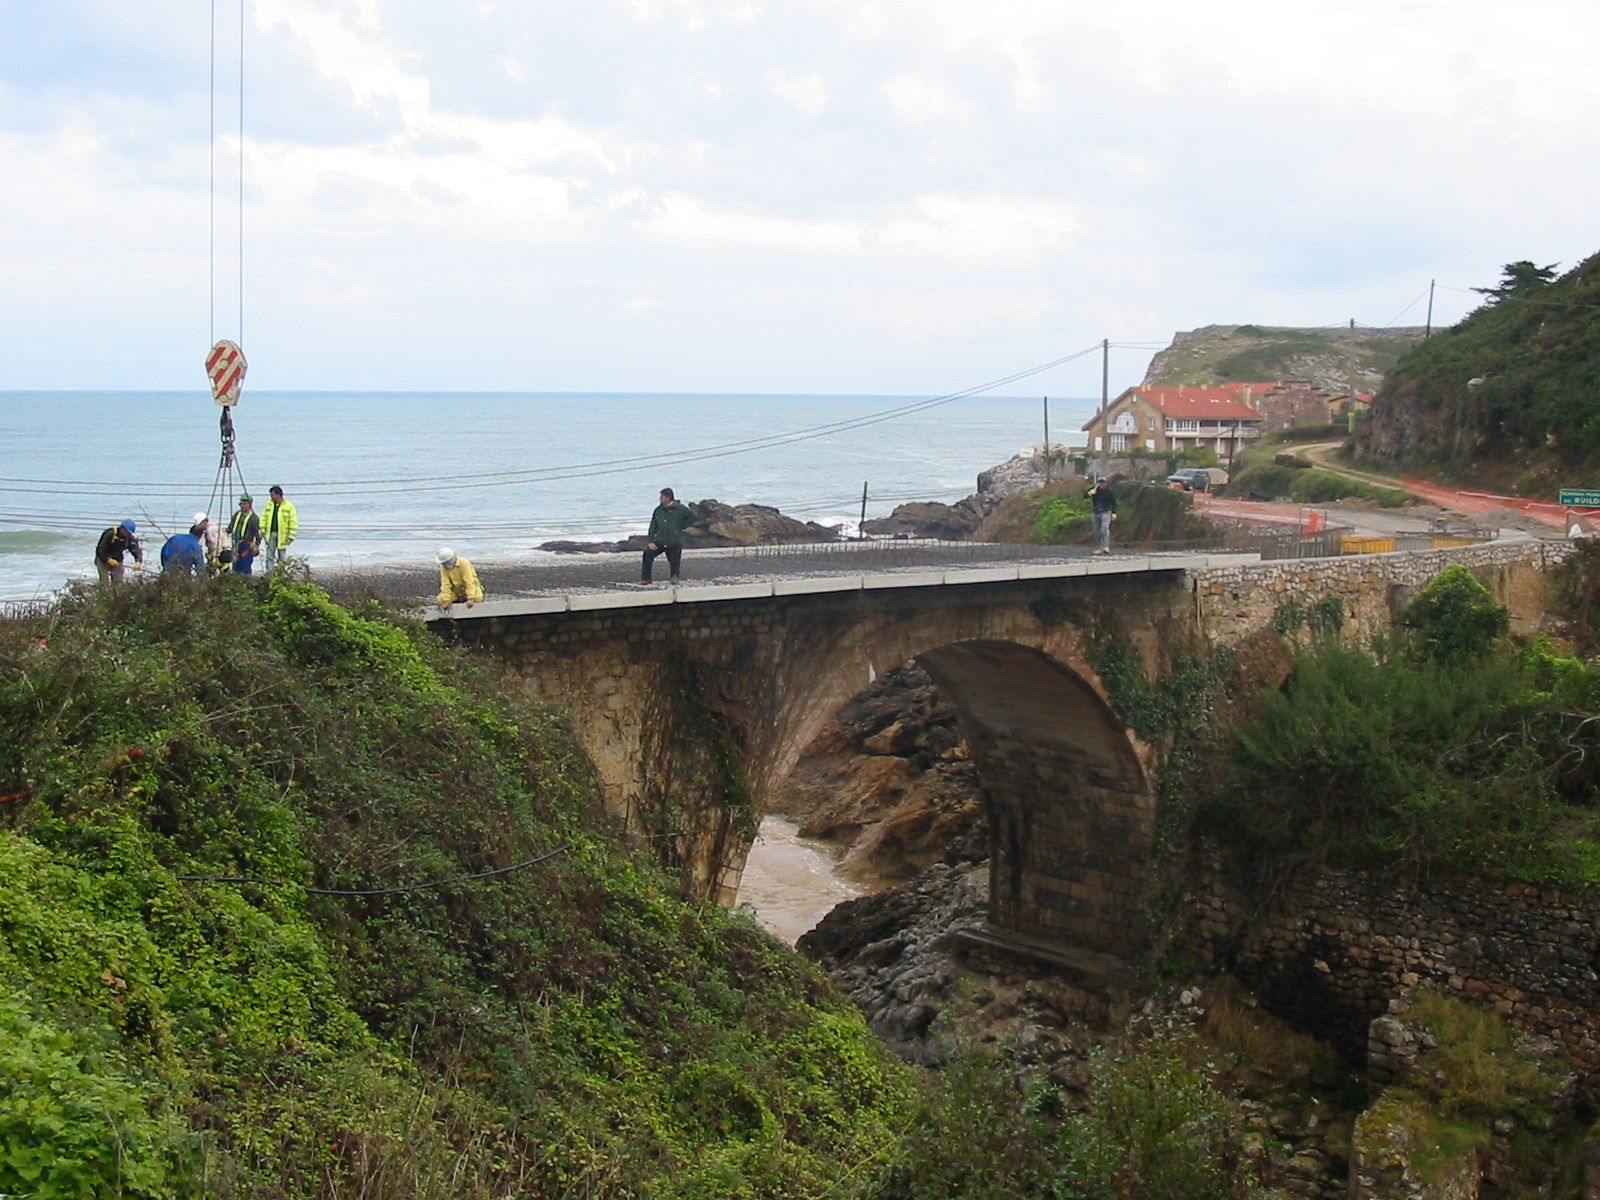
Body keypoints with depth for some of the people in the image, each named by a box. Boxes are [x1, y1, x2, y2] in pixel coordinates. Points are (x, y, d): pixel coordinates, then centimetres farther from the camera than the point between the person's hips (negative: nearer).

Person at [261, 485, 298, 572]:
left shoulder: (289, 506, -6)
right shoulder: (269, 504, 6)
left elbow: (293, 522, -6)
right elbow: (264, 518, 9)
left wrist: (291, 537, -11)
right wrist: (262, 531, 0)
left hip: (282, 536, -3)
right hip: (270, 534, 3)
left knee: (281, 558, 5)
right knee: (269, 556, 2)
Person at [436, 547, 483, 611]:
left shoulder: (464, 563, -23)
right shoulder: (443, 567, -10)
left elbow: (469, 582, -30)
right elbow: (445, 584, -17)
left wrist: (471, 598, -39)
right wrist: (446, 601, -28)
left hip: (470, 589, -4)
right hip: (456, 592, 4)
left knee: (477, 598, -34)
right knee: (440, 599, -17)